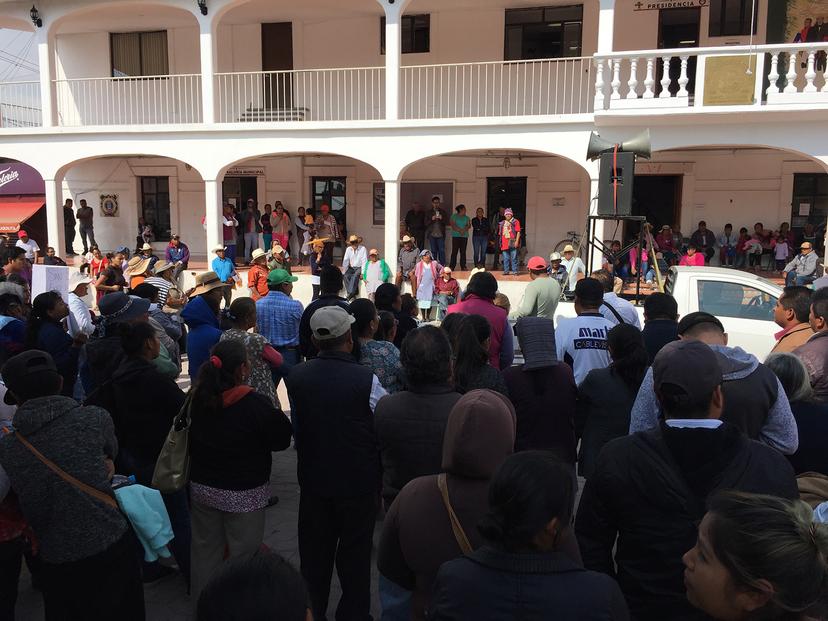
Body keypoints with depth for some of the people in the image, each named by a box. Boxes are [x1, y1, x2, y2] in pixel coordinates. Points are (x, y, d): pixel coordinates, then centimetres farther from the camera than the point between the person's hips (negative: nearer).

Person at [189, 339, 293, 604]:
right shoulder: (256, 404, -24)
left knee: (206, 550, 21)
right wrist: (273, 413, 1)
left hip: (202, 487, 6)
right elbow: (281, 440, -12)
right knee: (242, 554, 8)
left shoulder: (198, 398, -4)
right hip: (242, 493, -6)